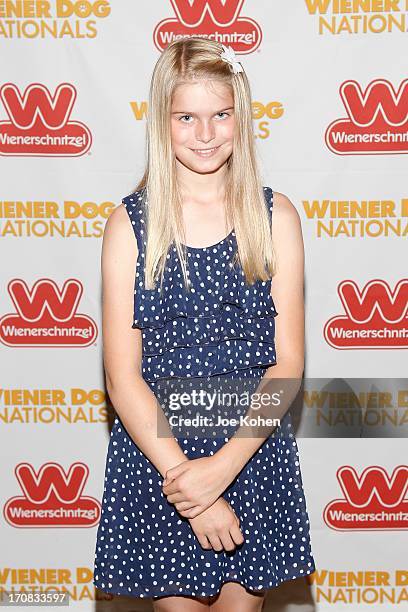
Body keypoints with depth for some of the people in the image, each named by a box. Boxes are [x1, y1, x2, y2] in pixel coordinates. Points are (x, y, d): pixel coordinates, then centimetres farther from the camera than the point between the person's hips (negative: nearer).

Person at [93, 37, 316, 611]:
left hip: (253, 453, 1)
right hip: (155, 452, 0)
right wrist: (183, 475, -14)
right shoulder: (131, 222, -4)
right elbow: (123, 375, -7)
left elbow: (289, 362, -5)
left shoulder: (274, 215, -2)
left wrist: (223, 466, -14)